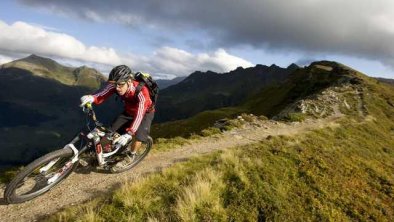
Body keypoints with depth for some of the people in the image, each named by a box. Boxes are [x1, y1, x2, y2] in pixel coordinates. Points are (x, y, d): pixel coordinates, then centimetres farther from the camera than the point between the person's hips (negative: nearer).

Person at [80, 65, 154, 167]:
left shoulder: (141, 91, -41)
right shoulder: (114, 86, -27)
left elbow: (139, 114, -47)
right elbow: (101, 95, -34)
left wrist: (128, 134, -58)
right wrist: (91, 98, -58)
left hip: (145, 112, -4)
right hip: (128, 111, 5)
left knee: (138, 136, -22)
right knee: (113, 130, -8)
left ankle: (131, 156, 7)